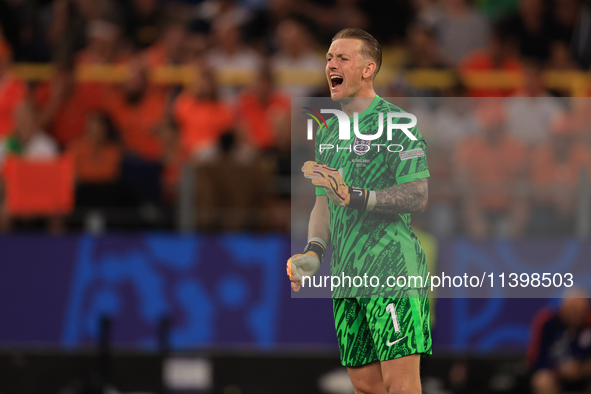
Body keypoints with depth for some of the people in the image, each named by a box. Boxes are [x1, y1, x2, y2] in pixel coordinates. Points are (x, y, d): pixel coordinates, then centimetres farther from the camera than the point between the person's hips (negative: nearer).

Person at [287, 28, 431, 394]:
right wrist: (313, 252, 8)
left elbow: (418, 196, -13)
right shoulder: (328, 131, 18)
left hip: (394, 269, -8)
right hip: (347, 277, 8)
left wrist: (354, 196, -23)